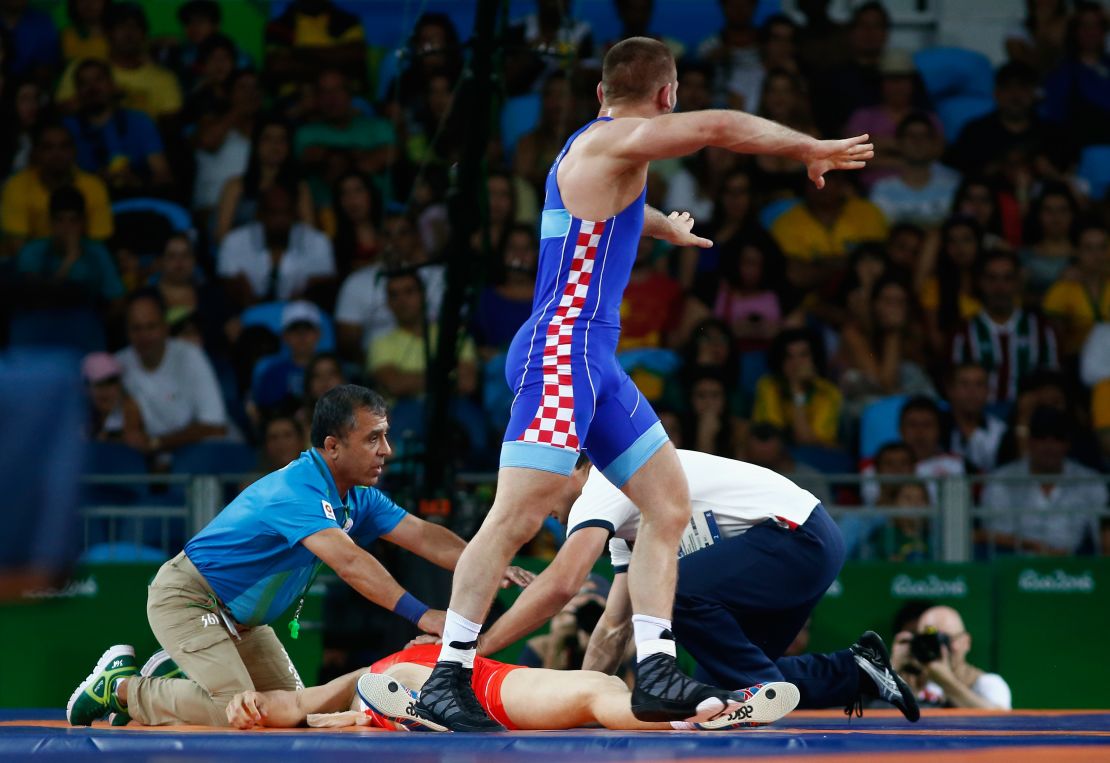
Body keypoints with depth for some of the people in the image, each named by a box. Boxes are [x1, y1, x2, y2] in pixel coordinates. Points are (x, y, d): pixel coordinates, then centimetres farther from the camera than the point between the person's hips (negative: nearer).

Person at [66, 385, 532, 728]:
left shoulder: (359, 499, -2)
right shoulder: (296, 490, -32)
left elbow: (424, 536, -5)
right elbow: (349, 562, -44)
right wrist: (422, 615, -51)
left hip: (239, 614, 10)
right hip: (187, 599, -10)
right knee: (231, 708, -24)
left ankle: (174, 676, 21)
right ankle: (120, 686, -2)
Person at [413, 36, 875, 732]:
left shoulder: (608, 157, 23)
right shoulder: (609, 139, -7)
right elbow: (719, 128, -16)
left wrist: (668, 228, 68)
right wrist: (813, 151, -4)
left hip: (594, 361, 11)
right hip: (560, 352, -11)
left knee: (670, 506, 7)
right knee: (518, 515, -15)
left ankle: (656, 675, 3)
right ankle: (446, 680, -16)